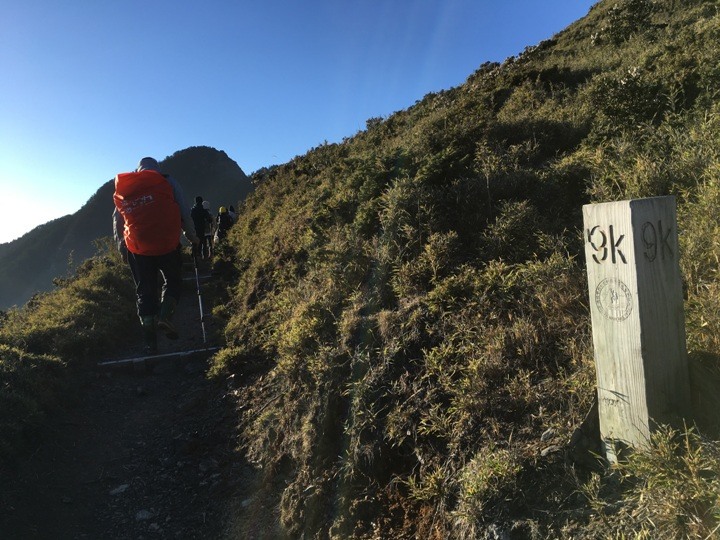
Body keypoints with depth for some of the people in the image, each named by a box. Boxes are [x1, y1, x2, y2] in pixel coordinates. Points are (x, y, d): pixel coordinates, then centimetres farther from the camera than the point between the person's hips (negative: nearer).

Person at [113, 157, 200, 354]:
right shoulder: (167, 182, 5)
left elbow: (117, 220, 17)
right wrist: (192, 237, 14)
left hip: (137, 248, 2)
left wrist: (121, 246, 25)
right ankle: (165, 315, -10)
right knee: (173, 281, 16)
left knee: (145, 291, 9)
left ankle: (150, 340, 3)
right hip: (167, 244, -2)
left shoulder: (122, 189, 13)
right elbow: (184, 212, 4)